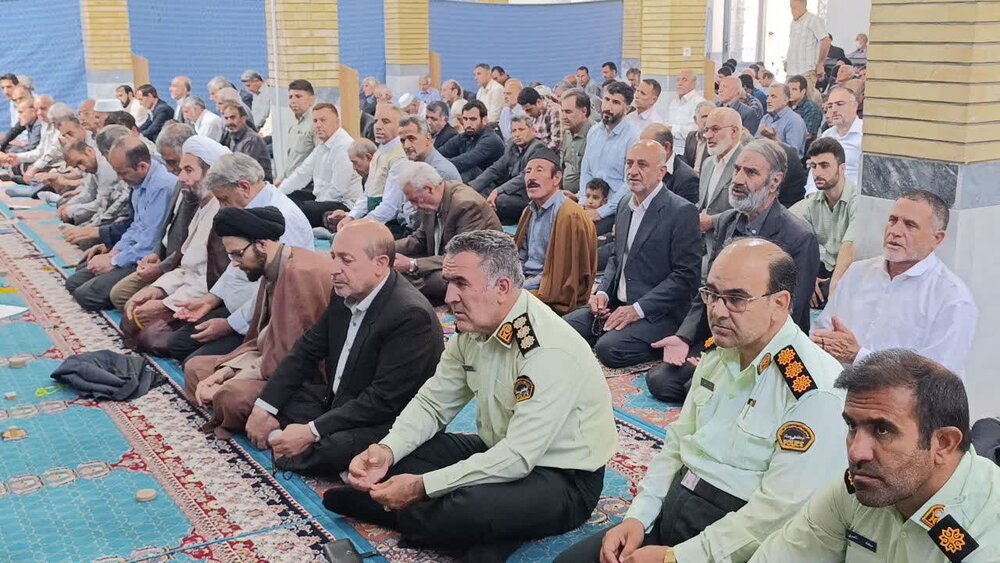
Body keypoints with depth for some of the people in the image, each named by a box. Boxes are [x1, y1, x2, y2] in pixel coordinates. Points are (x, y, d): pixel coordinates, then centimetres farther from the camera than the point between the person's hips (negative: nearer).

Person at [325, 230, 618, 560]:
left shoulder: (548, 350, -28)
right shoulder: (473, 328, -3)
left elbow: (519, 457, -30)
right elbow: (432, 403, 4)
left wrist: (422, 486, -29)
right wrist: (387, 450, -15)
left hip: (565, 480, -8)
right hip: (502, 452, 8)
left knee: (463, 508, -34)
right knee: (397, 458, -3)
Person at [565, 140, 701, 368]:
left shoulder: (682, 212, -11)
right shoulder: (625, 205, 14)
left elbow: (686, 276, -15)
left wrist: (638, 309, -19)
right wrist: (602, 293, 3)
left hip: (656, 313, -7)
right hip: (616, 304, 7)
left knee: (609, 347, -29)